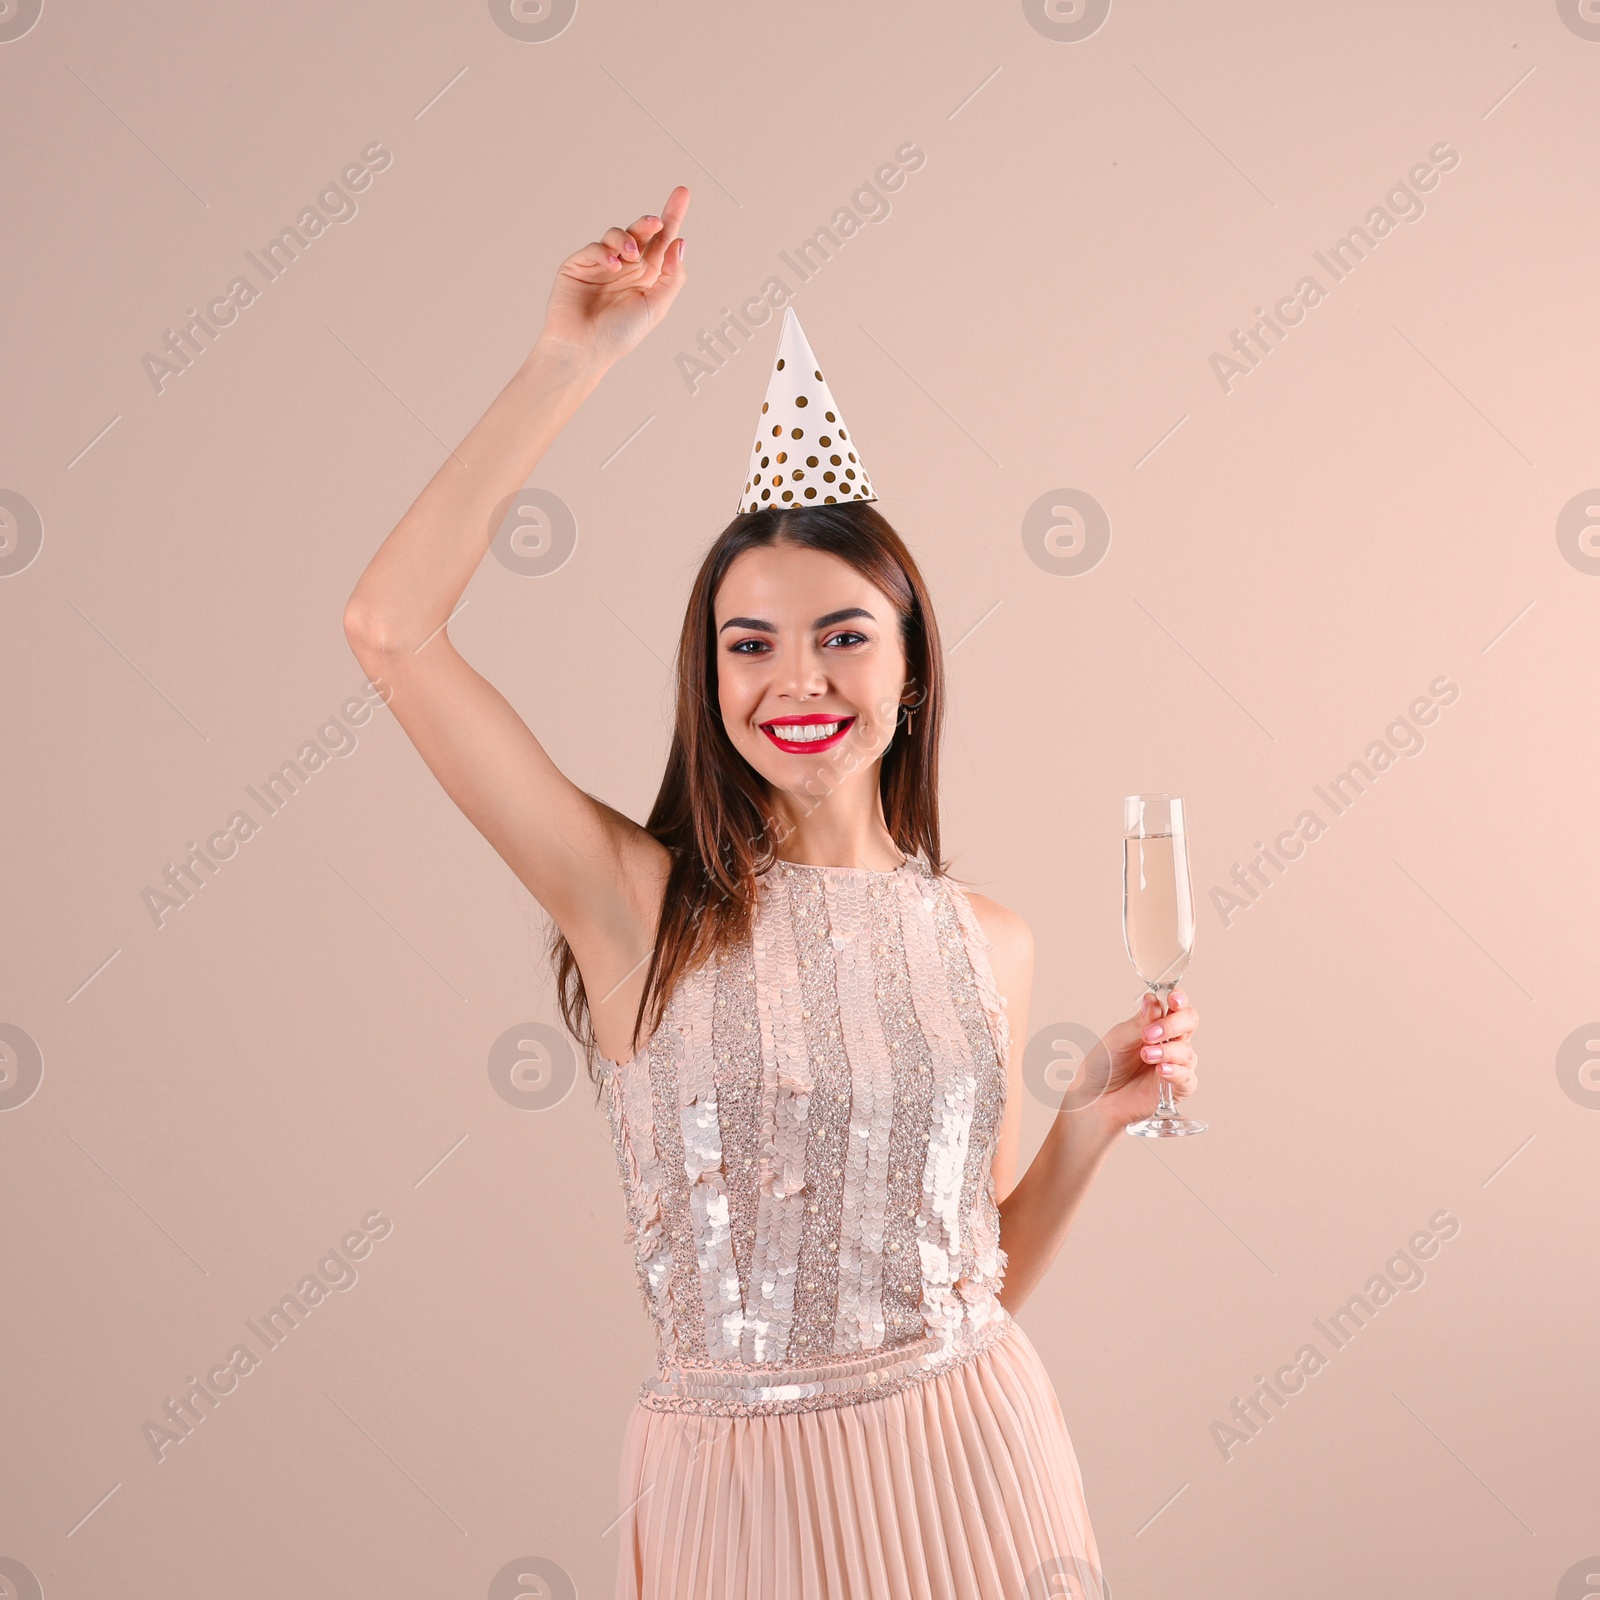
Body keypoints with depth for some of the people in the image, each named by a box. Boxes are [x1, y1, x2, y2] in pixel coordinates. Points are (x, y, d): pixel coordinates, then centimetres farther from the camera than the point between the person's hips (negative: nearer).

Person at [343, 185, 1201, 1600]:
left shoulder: (989, 946, 1)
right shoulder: (641, 908, -8)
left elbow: (988, 1269, 11)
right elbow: (392, 625, -17)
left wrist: (1095, 1120, -6)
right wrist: (572, 363, -14)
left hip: (974, 1472, 3)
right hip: (735, 1483, -2)